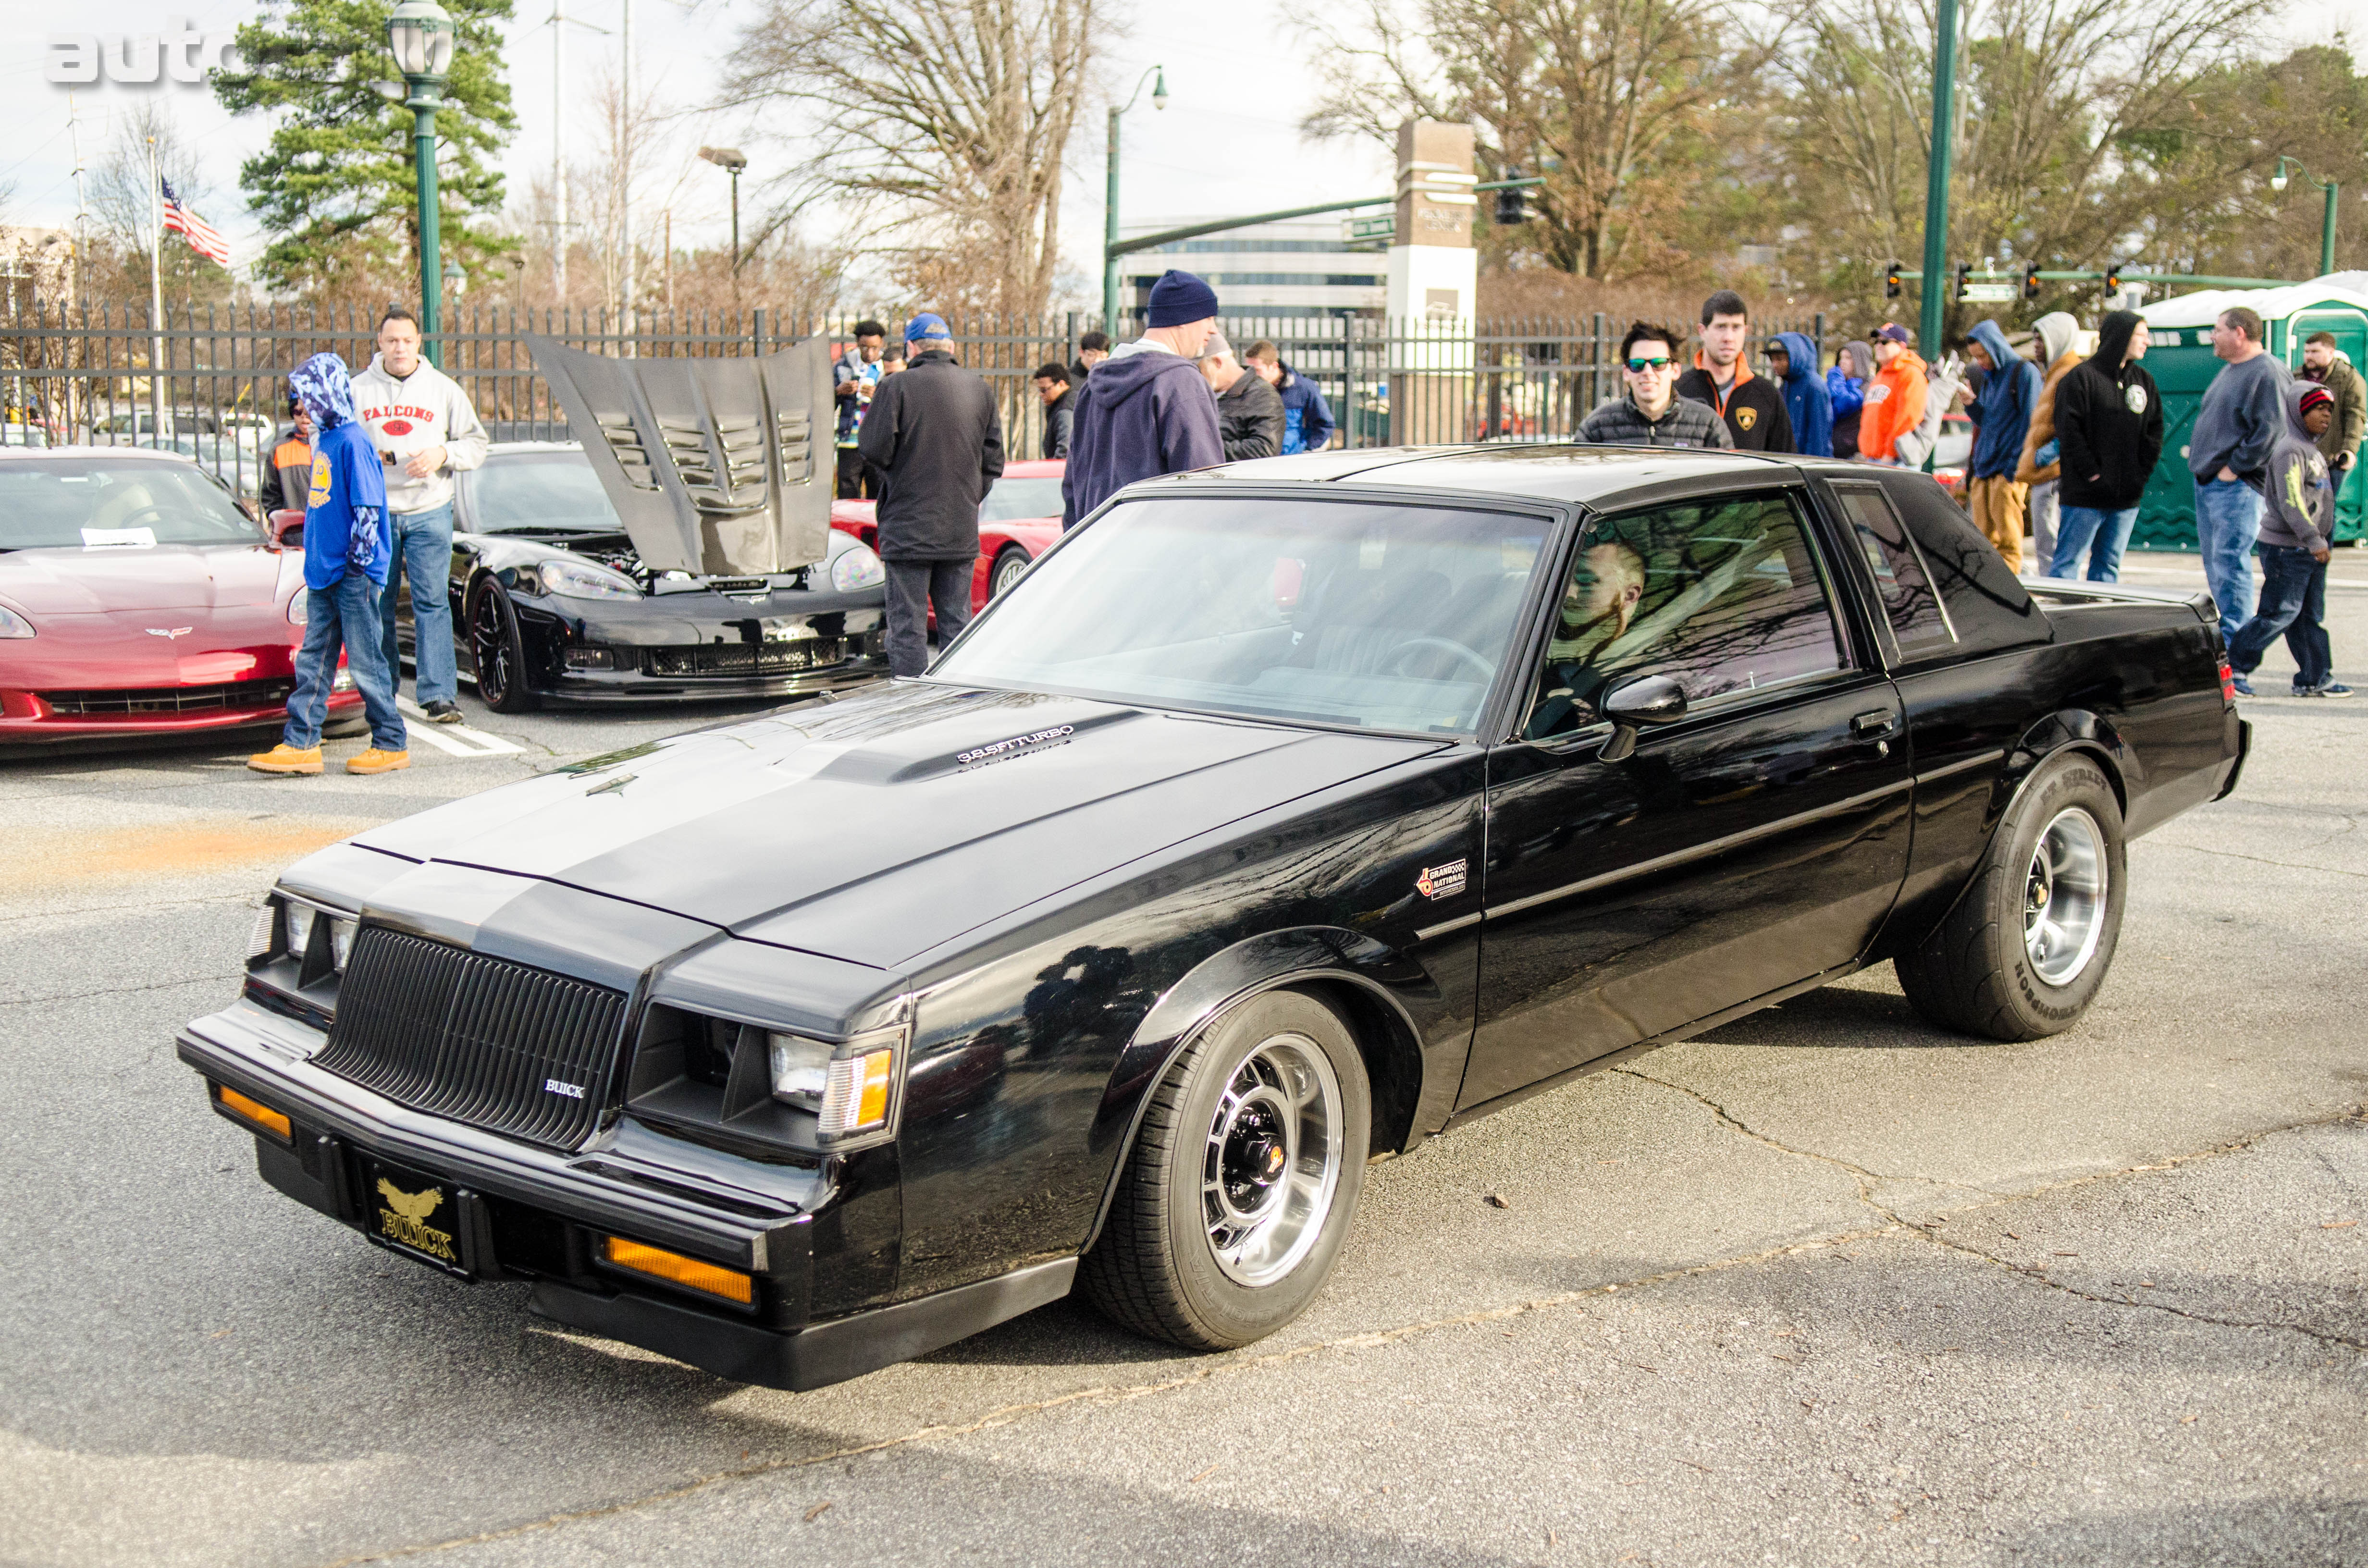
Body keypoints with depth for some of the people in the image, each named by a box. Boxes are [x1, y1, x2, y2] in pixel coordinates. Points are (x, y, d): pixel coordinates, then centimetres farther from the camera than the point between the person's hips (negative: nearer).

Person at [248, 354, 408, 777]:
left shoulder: (353, 441, -14)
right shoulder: (323, 439, 13)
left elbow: (367, 508, -17)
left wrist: (358, 561, -17)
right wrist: (316, 559, 20)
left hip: (352, 575, -9)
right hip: (323, 572, 9)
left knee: (365, 661, -2)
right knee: (313, 660, 8)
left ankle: (392, 744, 7)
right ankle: (301, 745, 11)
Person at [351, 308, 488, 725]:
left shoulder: (443, 389, 6)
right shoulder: (357, 390, 7)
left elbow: (476, 443, 8)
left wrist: (443, 454, -11)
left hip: (429, 512, -1)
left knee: (432, 601, -7)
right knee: (378, 604, 5)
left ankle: (439, 695, -8)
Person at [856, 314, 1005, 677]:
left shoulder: (897, 386, -9)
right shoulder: (979, 388, 6)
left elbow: (874, 450, -13)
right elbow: (993, 460, 8)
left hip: (908, 528, -4)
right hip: (962, 531, 5)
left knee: (908, 627, -1)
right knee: (957, 624, 12)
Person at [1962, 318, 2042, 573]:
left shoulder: (2024, 372, -6)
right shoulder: (1990, 378, 19)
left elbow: (2029, 423, -11)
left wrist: (2015, 467, -16)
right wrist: (1971, 403, 2)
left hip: (2008, 474, -8)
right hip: (1983, 472, 8)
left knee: (2008, 541, -7)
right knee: (1984, 540, 7)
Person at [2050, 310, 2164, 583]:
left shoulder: (2144, 381, 14)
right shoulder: (2082, 376, -5)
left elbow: (2155, 431, 16)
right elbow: (2069, 430, -11)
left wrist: (2142, 473, 3)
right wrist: (2092, 474, -14)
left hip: (2127, 497, 6)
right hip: (2086, 494, -6)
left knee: (2110, 566, 10)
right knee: (2067, 562, -5)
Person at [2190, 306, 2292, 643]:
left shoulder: (2268, 372, -13)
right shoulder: (2230, 369, 18)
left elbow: (2270, 429, -21)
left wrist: (2234, 467, -18)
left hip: (2236, 487, -10)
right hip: (2207, 482, 10)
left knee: (2230, 565, -10)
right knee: (2215, 565, 14)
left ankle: (2233, 648, -8)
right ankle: (2220, 637, 22)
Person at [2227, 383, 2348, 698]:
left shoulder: (2313, 451, 18)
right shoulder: (2291, 451, -14)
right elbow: (2291, 501, -23)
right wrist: (2313, 540, -24)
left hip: (2309, 549, 10)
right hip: (2286, 547, -10)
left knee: (2312, 615, 10)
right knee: (2280, 613, -9)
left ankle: (2316, 679, 15)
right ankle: (2234, 666, -1)